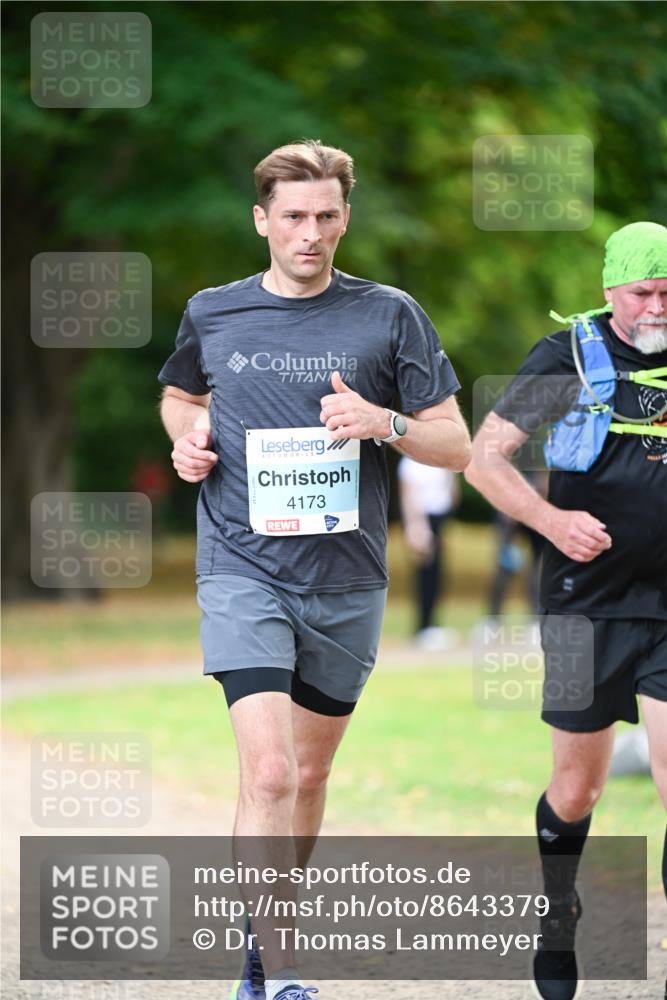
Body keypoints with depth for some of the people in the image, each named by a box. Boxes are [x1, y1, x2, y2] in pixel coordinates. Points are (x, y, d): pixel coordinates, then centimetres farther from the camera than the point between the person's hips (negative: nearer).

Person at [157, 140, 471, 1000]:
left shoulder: (390, 316, 1)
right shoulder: (211, 315, 4)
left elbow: (456, 446, 3)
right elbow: (180, 394, 25)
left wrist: (385, 422, -16)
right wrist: (187, 437, 3)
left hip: (347, 581, 2)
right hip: (243, 571, -2)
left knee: (310, 773, 14)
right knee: (267, 770, -18)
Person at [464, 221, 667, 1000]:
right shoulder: (567, 358, -3)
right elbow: (484, 456, -4)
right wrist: (551, 520, -20)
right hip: (587, 603, -1)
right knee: (577, 788, 9)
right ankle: (557, 923, 35)